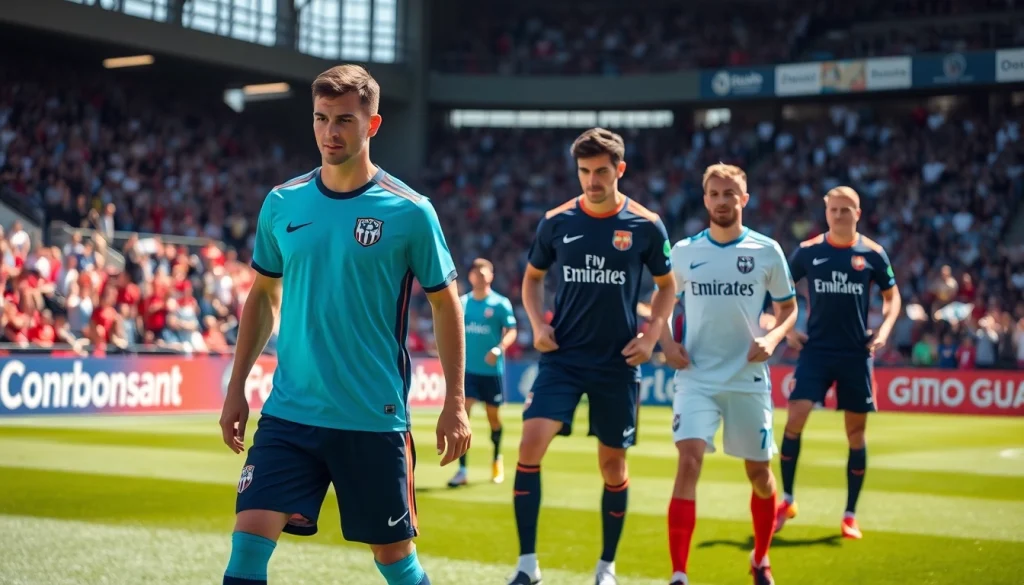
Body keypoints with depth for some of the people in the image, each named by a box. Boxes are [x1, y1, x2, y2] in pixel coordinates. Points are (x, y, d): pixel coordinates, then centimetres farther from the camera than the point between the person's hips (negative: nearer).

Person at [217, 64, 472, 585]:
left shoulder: (409, 211, -6)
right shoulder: (282, 203, 3)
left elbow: (445, 305, 1)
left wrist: (454, 404, -3)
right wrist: (236, 387, 11)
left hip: (375, 419, -2)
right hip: (288, 412, 3)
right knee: (250, 533, -9)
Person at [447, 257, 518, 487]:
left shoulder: (500, 303, -6)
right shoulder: (462, 302, 4)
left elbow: (511, 332, -9)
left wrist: (498, 349, -25)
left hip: (492, 369, -2)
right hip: (468, 368, 2)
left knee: (493, 415, 12)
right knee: (462, 413, -11)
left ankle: (497, 459, 38)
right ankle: (462, 470, -10)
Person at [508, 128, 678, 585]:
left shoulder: (645, 226, -3)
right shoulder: (556, 221, 0)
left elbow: (667, 285, 10)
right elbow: (532, 277, 15)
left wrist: (651, 336, -3)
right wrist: (537, 324, -2)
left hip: (617, 363, 0)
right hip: (562, 357, 0)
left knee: (613, 463, 8)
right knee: (531, 443, -17)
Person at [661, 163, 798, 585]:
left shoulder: (767, 250, 1)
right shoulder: (684, 251, 3)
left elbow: (788, 308, 10)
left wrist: (771, 338, -10)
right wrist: (667, 342, -2)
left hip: (749, 379, 1)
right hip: (696, 377, -1)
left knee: (759, 473, 9)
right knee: (689, 461, -19)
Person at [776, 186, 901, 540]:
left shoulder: (872, 254, 0)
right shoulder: (808, 251, 1)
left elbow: (892, 297, 9)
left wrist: (883, 331, -6)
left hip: (856, 352, 0)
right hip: (816, 349, 0)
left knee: (855, 431, 4)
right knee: (795, 417, -13)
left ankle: (850, 515, 15)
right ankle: (787, 500, 3)